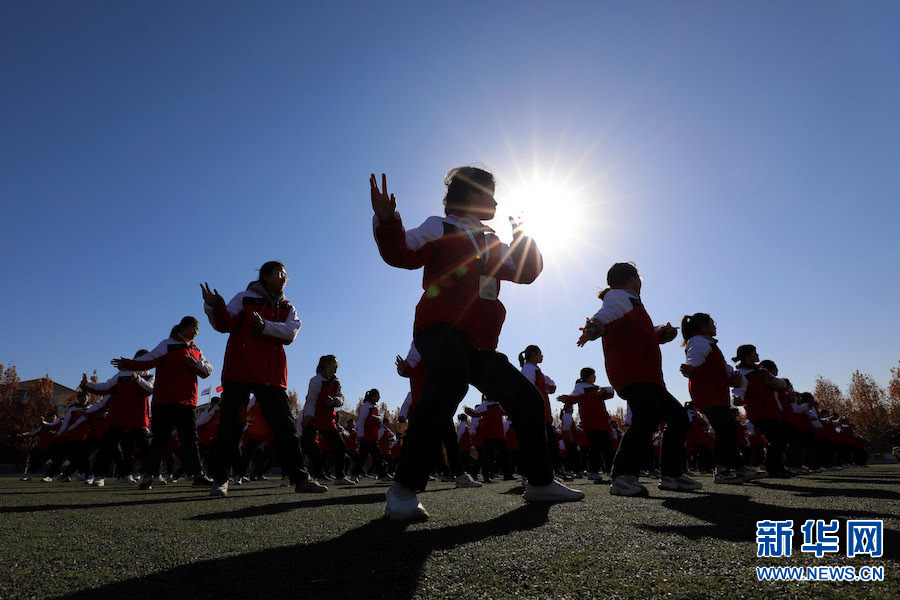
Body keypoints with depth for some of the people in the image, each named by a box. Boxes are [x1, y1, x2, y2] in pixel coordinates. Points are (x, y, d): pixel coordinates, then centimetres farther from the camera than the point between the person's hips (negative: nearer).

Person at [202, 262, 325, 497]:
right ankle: (220, 479, 12)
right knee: (229, 426, -2)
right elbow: (226, 325, -5)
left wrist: (264, 326, -19)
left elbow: (290, 332, -3)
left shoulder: (288, 309, 16)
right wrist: (215, 307, -24)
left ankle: (300, 478, 8)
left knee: (285, 427, 3)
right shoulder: (244, 298, 8)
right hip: (239, 371, -3)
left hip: (271, 376, 3)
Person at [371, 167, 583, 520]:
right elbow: (402, 253, -9)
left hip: (479, 345, 8)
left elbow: (526, 273, 24)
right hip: (441, 329, -8)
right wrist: (387, 222, -26)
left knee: (527, 398, 9)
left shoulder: (492, 245, 25)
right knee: (451, 376, -39)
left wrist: (521, 235, 15)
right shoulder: (440, 228, 6)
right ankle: (404, 490, -33)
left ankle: (540, 483, 28)